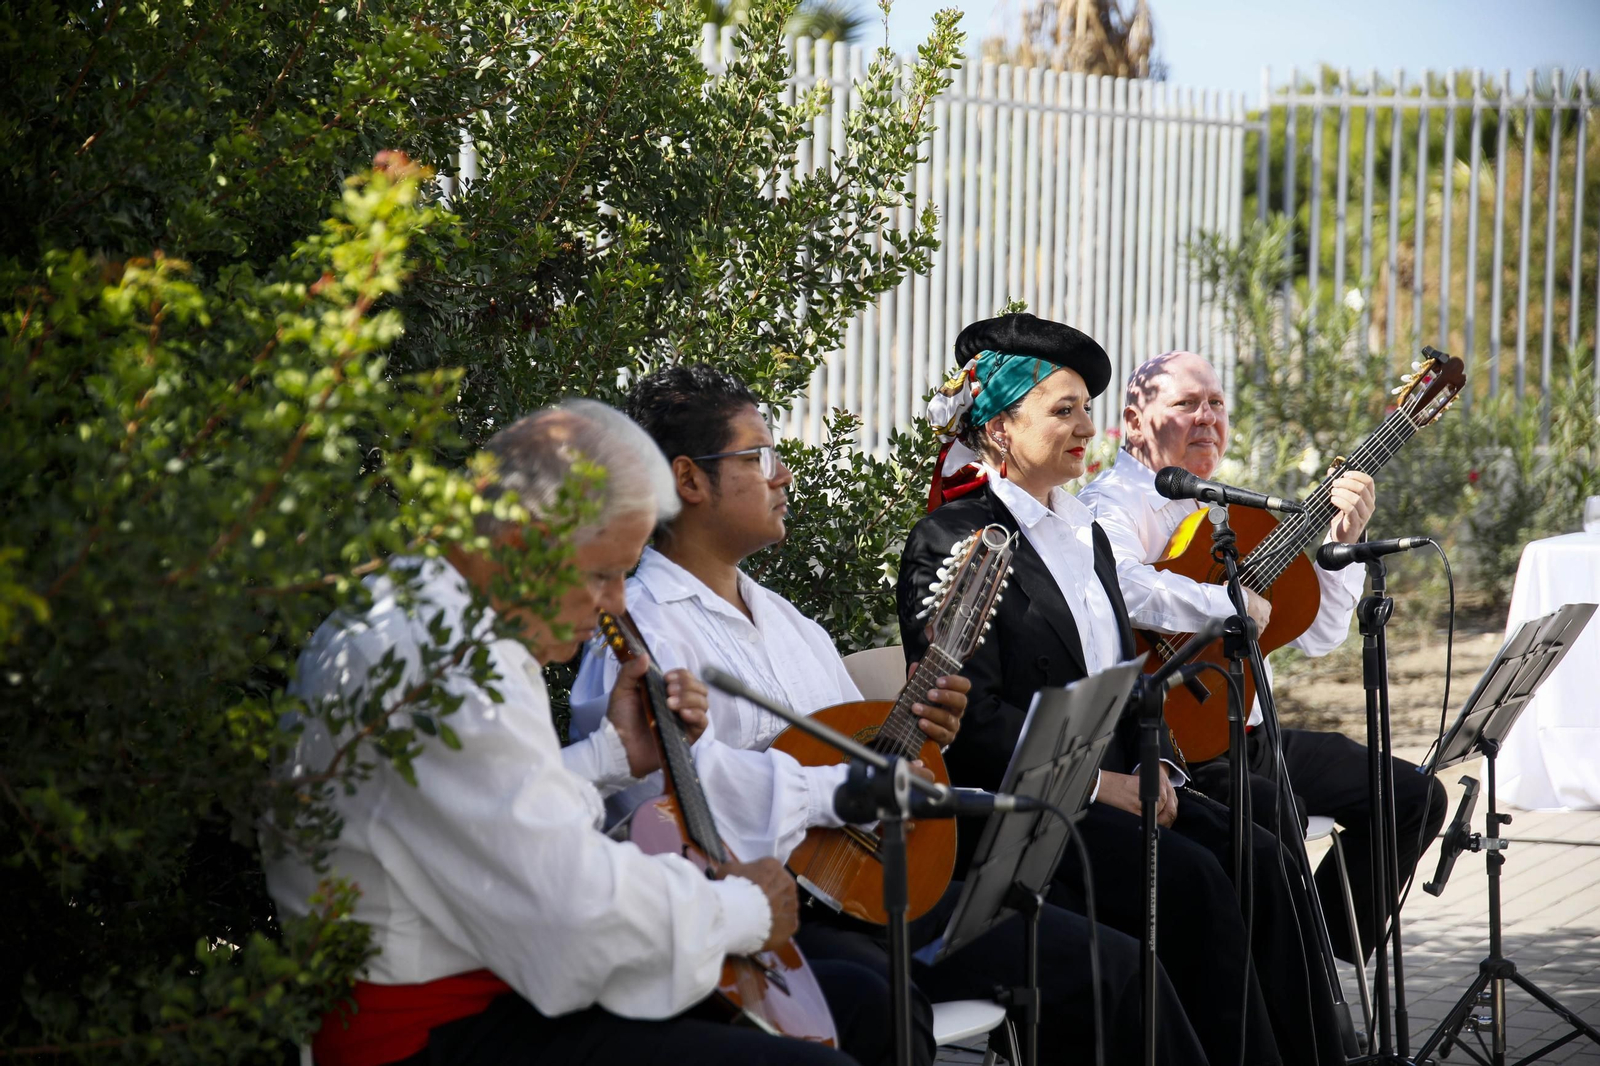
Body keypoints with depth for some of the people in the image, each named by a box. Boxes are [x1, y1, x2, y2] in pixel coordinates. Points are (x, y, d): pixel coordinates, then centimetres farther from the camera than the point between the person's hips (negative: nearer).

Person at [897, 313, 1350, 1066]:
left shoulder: (1086, 536, 20)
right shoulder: (949, 541, -7)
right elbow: (972, 715, -14)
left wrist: (1155, 767, 2)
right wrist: (1094, 783, -17)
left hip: (1110, 785, 8)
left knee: (1259, 859, -16)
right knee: (1193, 880, -27)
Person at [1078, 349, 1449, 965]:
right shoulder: (1111, 505, -6)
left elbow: (1316, 636, 17)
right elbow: (1121, 589, -32)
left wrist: (1342, 539, 4)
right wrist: (1232, 606, -23)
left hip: (1249, 733, 9)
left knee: (1414, 796, 4)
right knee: (1273, 811, -35)